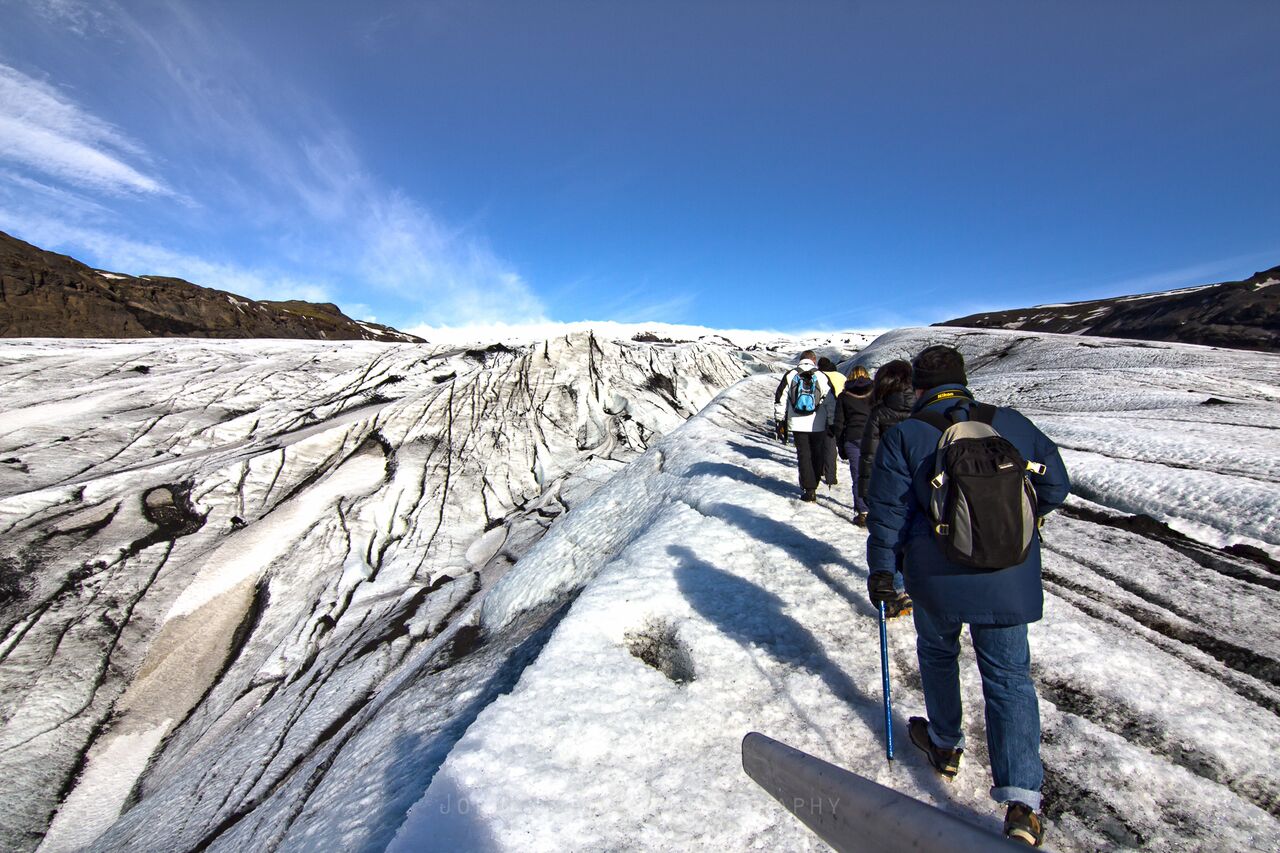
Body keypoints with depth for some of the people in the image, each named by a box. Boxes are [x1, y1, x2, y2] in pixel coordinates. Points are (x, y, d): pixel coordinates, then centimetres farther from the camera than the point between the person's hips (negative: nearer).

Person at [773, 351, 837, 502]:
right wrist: (833, 425, 8)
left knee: (804, 456, 6)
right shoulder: (822, 377, 0)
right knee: (818, 455, 14)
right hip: (818, 425, 0)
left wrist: (779, 422, 8)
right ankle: (812, 485, 21)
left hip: (797, 424, 0)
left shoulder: (790, 375, 2)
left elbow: (780, 400, 1)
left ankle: (809, 490, 3)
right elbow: (831, 403, 1)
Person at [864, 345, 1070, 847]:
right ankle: (1021, 798, 11)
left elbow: (888, 512, -10)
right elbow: (1055, 483, 10)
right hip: (1010, 579, 3)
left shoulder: (903, 436, -9)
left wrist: (880, 571, 0)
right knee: (1009, 676, 15)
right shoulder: (1011, 423, 1)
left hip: (937, 578, -2)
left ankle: (945, 744, 42)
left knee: (937, 653, 24)